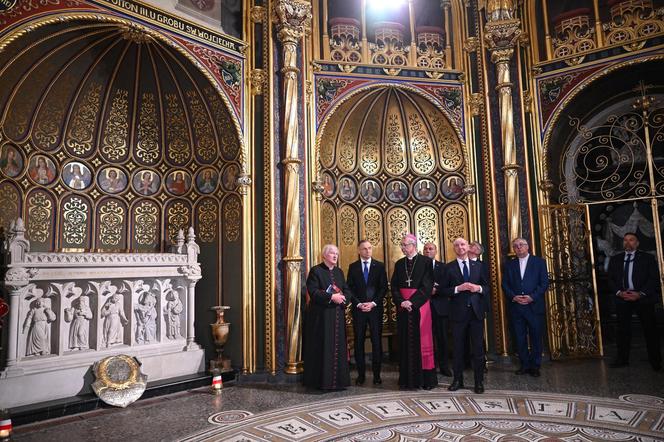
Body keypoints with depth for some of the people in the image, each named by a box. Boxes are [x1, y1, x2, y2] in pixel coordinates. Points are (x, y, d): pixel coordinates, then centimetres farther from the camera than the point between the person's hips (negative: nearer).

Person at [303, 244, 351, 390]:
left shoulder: (339, 272, 15)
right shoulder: (315, 271, -5)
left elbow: (347, 290, 14)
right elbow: (313, 292, -14)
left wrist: (343, 298, -9)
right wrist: (331, 297, -21)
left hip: (338, 316, 6)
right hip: (321, 316, -6)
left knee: (338, 347, 7)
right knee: (323, 348, -2)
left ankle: (338, 379, 16)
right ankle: (323, 381, 8)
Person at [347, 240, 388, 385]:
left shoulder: (379, 266, 5)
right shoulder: (353, 267, 7)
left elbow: (384, 287, 1)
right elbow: (349, 288, 4)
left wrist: (373, 303, -9)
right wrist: (359, 304, -8)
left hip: (375, 308, -1)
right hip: (358, 308, 1)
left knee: (376, 341, 0)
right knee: (359, 342, 3)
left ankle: (377, 374, 10)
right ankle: (361, 374, 12)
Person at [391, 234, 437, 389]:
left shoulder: (425, 262, -3)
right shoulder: (399, 264, 11)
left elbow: (427, 285, -10)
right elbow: (394, 286, 7)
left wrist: (412, 301, -16)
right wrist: (401, 302, -10)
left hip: (419, 305, -4)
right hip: (403, 307, 4)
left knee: (422, 341, 0)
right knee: (406, 342, 6)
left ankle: (426, 378, 9)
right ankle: (408, 378, 13)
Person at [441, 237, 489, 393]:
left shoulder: (478, 266, 8)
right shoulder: (449, 267, 0)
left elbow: (487, 286, 10)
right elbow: (443, 290, -3)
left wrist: (479, 288, -11)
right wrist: (458, 289, -18)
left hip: (476, 311, 2)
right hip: (458, 312, -1)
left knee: (478, 348, 6)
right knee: (458, 348, 9)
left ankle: (479, 381, 18)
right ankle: (458, 379, 21)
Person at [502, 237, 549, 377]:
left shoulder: (539, 262, 4)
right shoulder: (509, 265, 11)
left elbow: (544, 283, -3)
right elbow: (505, 284, 7)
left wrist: (532, 297, -13)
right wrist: (513, 296, -10)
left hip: (534, 306, -2)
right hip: (516, 307, 2)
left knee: (536, 338, 3)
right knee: (520, 338, 6)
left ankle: (535, 366, 14)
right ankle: (525, 365, 17)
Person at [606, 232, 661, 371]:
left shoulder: (647, 258, 4)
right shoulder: (615, 259, 13)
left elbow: (654, 278, -3)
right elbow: (611, 279, 10)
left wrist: (640, 294, -14)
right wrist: (619, 292, -8)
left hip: (643, 298, -3)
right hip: (622, 298, 3)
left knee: (650, 329, 1)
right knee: (623, 329, 5)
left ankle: (656, 361, 12)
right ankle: (623, 359, 11)